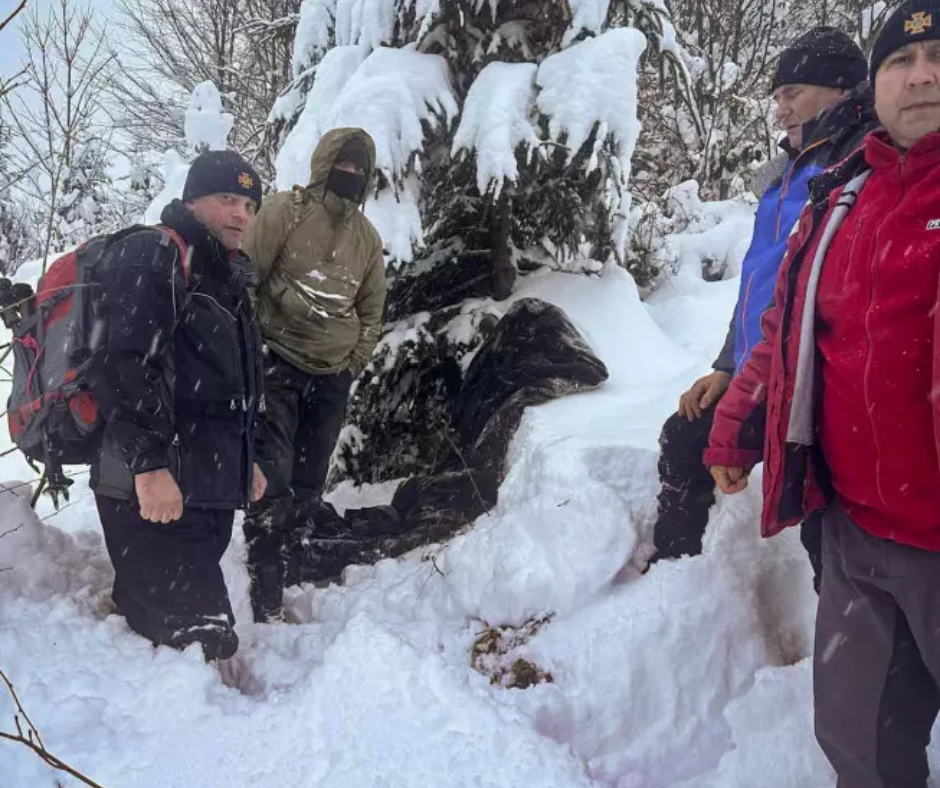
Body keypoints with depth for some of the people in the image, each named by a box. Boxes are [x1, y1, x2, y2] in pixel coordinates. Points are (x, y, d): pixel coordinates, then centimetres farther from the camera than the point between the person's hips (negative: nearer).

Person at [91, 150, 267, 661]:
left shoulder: (227, 279, 24)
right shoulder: (150, 256, -6)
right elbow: (127, 364, -19)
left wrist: (244, 459, 29)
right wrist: (149, 463, -25)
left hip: (209, 489, 9)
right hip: (155, 489, -9)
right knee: (200, 640, -10)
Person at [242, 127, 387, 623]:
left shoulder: (367, 237, 12)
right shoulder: (284, 212, -4)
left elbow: (372, 308, 18)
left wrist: (354, 362, 8)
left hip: (333, 377, 5)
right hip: (278, 363, -5)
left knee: (308, 485, 9)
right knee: (274, 478, -13)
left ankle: (282, 569, 26)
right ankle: (265, 596, -6)